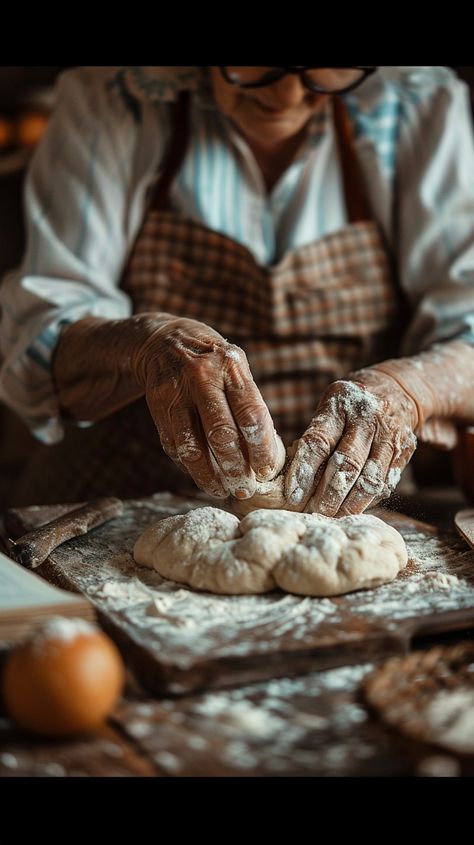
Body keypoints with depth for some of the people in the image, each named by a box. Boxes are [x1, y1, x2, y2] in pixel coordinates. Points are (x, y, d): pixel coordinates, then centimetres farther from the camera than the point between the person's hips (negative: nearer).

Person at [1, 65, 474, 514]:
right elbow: (39, 335, -12)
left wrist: (404, 388, -31)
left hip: (348, 517, 3)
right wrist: (149, 344, -33)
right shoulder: (108, 99, -4)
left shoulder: (426, 107, -1)